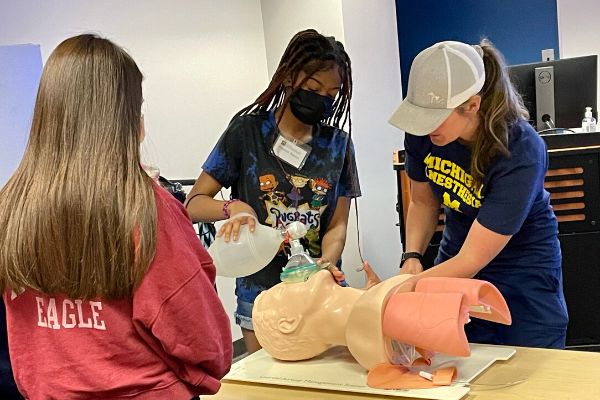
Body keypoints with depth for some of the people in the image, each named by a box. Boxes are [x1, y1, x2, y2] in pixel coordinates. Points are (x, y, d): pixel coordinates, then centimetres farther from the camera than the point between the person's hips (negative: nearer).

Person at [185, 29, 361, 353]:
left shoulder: (338, 144, 2)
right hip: (261, 293, -2)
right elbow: (194, 204, -5)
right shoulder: (248, 130, -6)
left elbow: (337, 225, 2)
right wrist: (233, 207, -25)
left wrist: (326, 262, -19)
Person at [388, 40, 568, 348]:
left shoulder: (521, 152, -30)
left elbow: (472, 261, -29)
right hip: (455, 260, 4)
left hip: (524, 273, -4)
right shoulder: (423, 133, -17)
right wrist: (411, 257, -14)